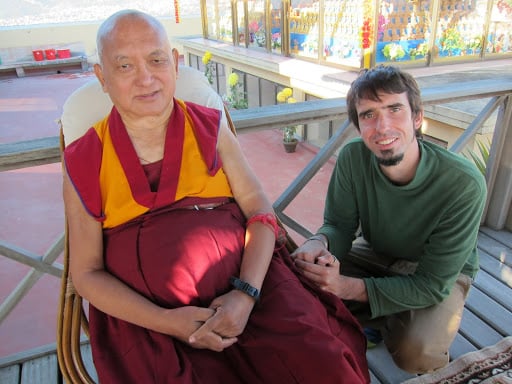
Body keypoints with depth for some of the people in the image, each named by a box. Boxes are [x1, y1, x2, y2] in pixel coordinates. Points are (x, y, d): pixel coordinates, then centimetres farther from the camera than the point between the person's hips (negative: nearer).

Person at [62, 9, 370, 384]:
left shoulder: (210, 127, 5)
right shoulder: (84, 163, 3)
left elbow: (260, 212, 2)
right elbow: (87, 273, 3)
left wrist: (246, 293, -14)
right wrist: (166, 322, -11)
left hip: (247, 282, 1)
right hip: (147, 317, 0)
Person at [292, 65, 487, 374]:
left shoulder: (464, 184, -32)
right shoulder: (353, 157, -22)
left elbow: (433, 284, -28)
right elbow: (339, 225, -13)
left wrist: (347, 287, -39)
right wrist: (319, 243, -40)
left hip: (443, 273, -3)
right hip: (376, 254, 4)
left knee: (416, 351, -30)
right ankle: (385, 321, 5)